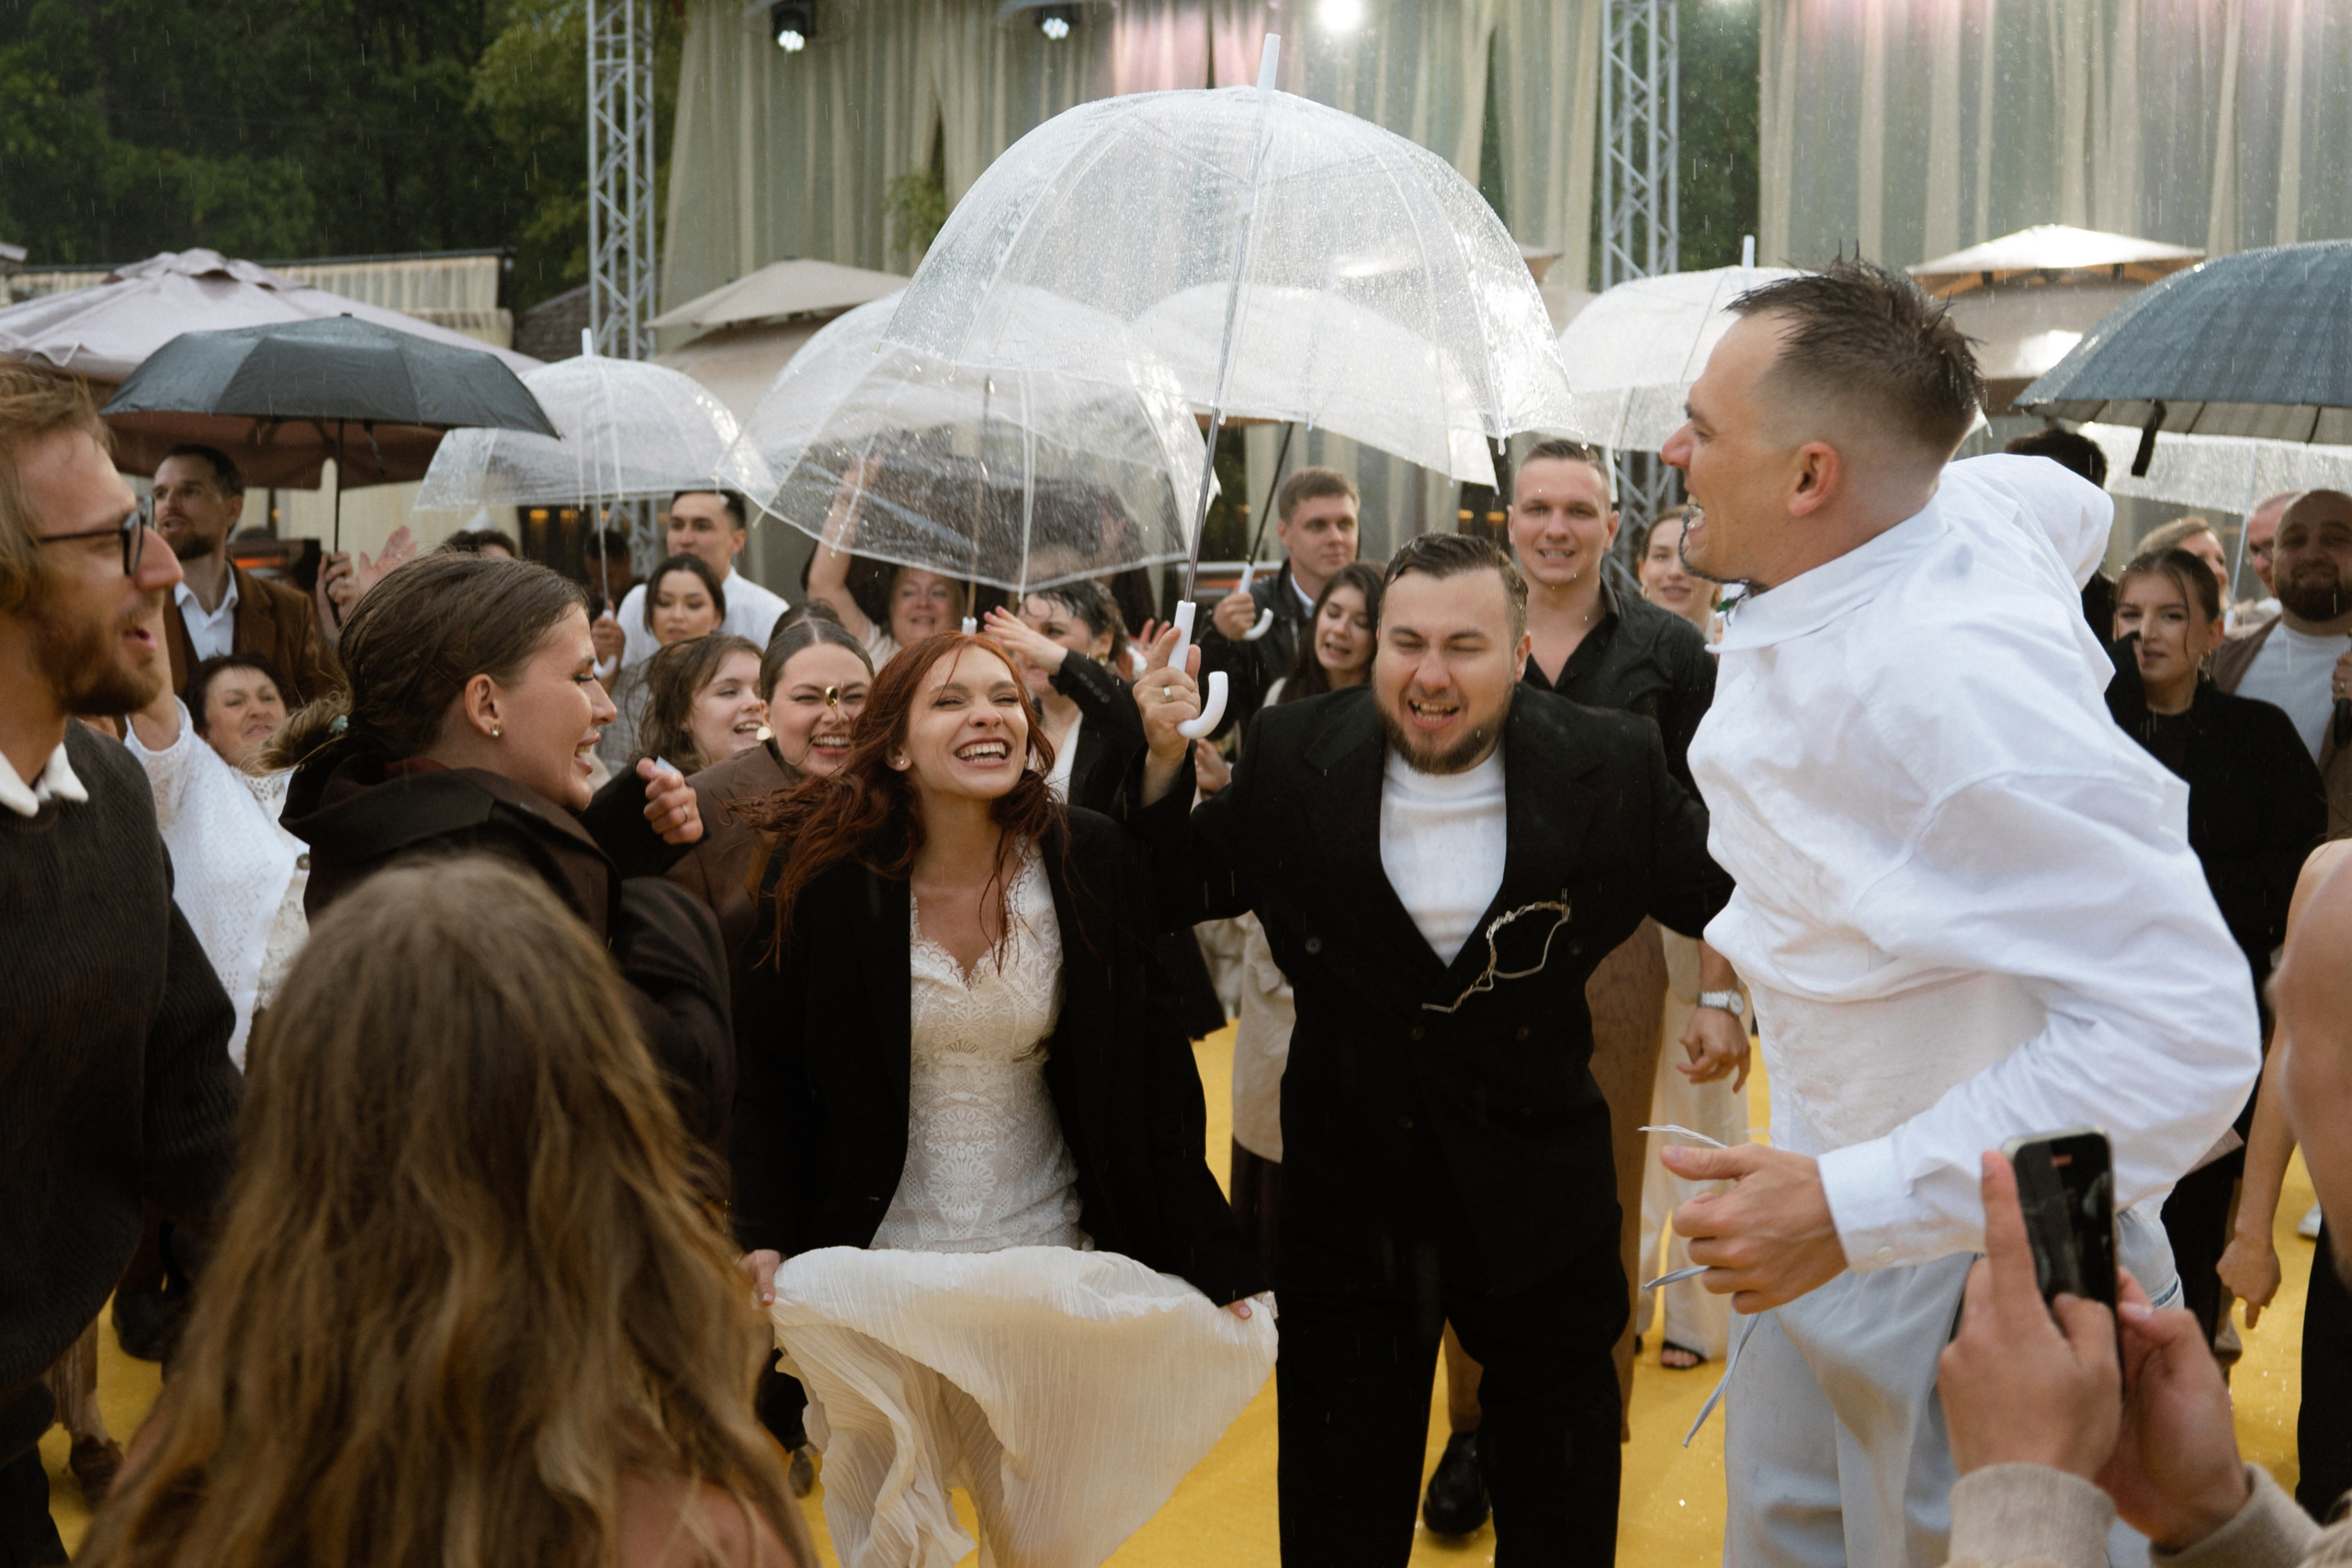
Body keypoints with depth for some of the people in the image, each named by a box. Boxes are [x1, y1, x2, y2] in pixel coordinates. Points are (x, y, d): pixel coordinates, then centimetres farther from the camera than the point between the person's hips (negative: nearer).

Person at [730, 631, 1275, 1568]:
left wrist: (1213, 1269, -5)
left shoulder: (1096, 867, -9)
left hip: (1052, 1264, 1)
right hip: (875, 1269, 0)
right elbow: (766, 1077, -3)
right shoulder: (826, 882, -10)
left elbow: (1155, 1074, -5)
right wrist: (764, 1251, -12)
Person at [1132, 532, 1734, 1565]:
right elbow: (1174, 896, 2)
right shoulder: (1292, 759, -8)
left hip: (1541, 1201, 0)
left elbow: (1723, 900, 0)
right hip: (1349, 1198, 1)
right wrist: (1162, 759, -13)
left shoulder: (1612, 768, -11)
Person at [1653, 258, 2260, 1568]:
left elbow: (2185, 1029, -35)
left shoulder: (1958, 697, -34)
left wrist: (1853, 1207, -37)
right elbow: (2075, 503, 17)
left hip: (1972, 1253, -9)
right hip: (1842, 1178, 9)